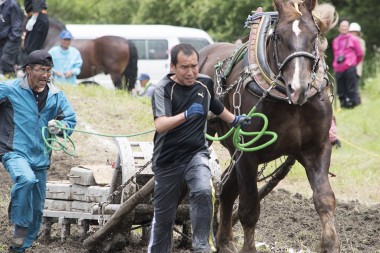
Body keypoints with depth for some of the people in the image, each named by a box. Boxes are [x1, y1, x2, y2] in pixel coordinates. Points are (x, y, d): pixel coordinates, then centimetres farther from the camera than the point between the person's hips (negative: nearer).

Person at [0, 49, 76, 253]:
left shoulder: (56, 96, 4)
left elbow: (71, 119, 11)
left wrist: (60, 127, -10)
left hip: (40, 158, 5)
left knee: (36, 210, 11)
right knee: (26, 179, -37)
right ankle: (20, 226, -19)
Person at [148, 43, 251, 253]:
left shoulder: (206, 83, -1)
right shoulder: (164, 89, -16)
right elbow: (160, 125, -31)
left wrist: (235, 120, 30)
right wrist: (186, 115, -44)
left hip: (196, 154, 2)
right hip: (167, 159, -2)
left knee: (203, 192, -27)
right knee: (163, 215, 9)